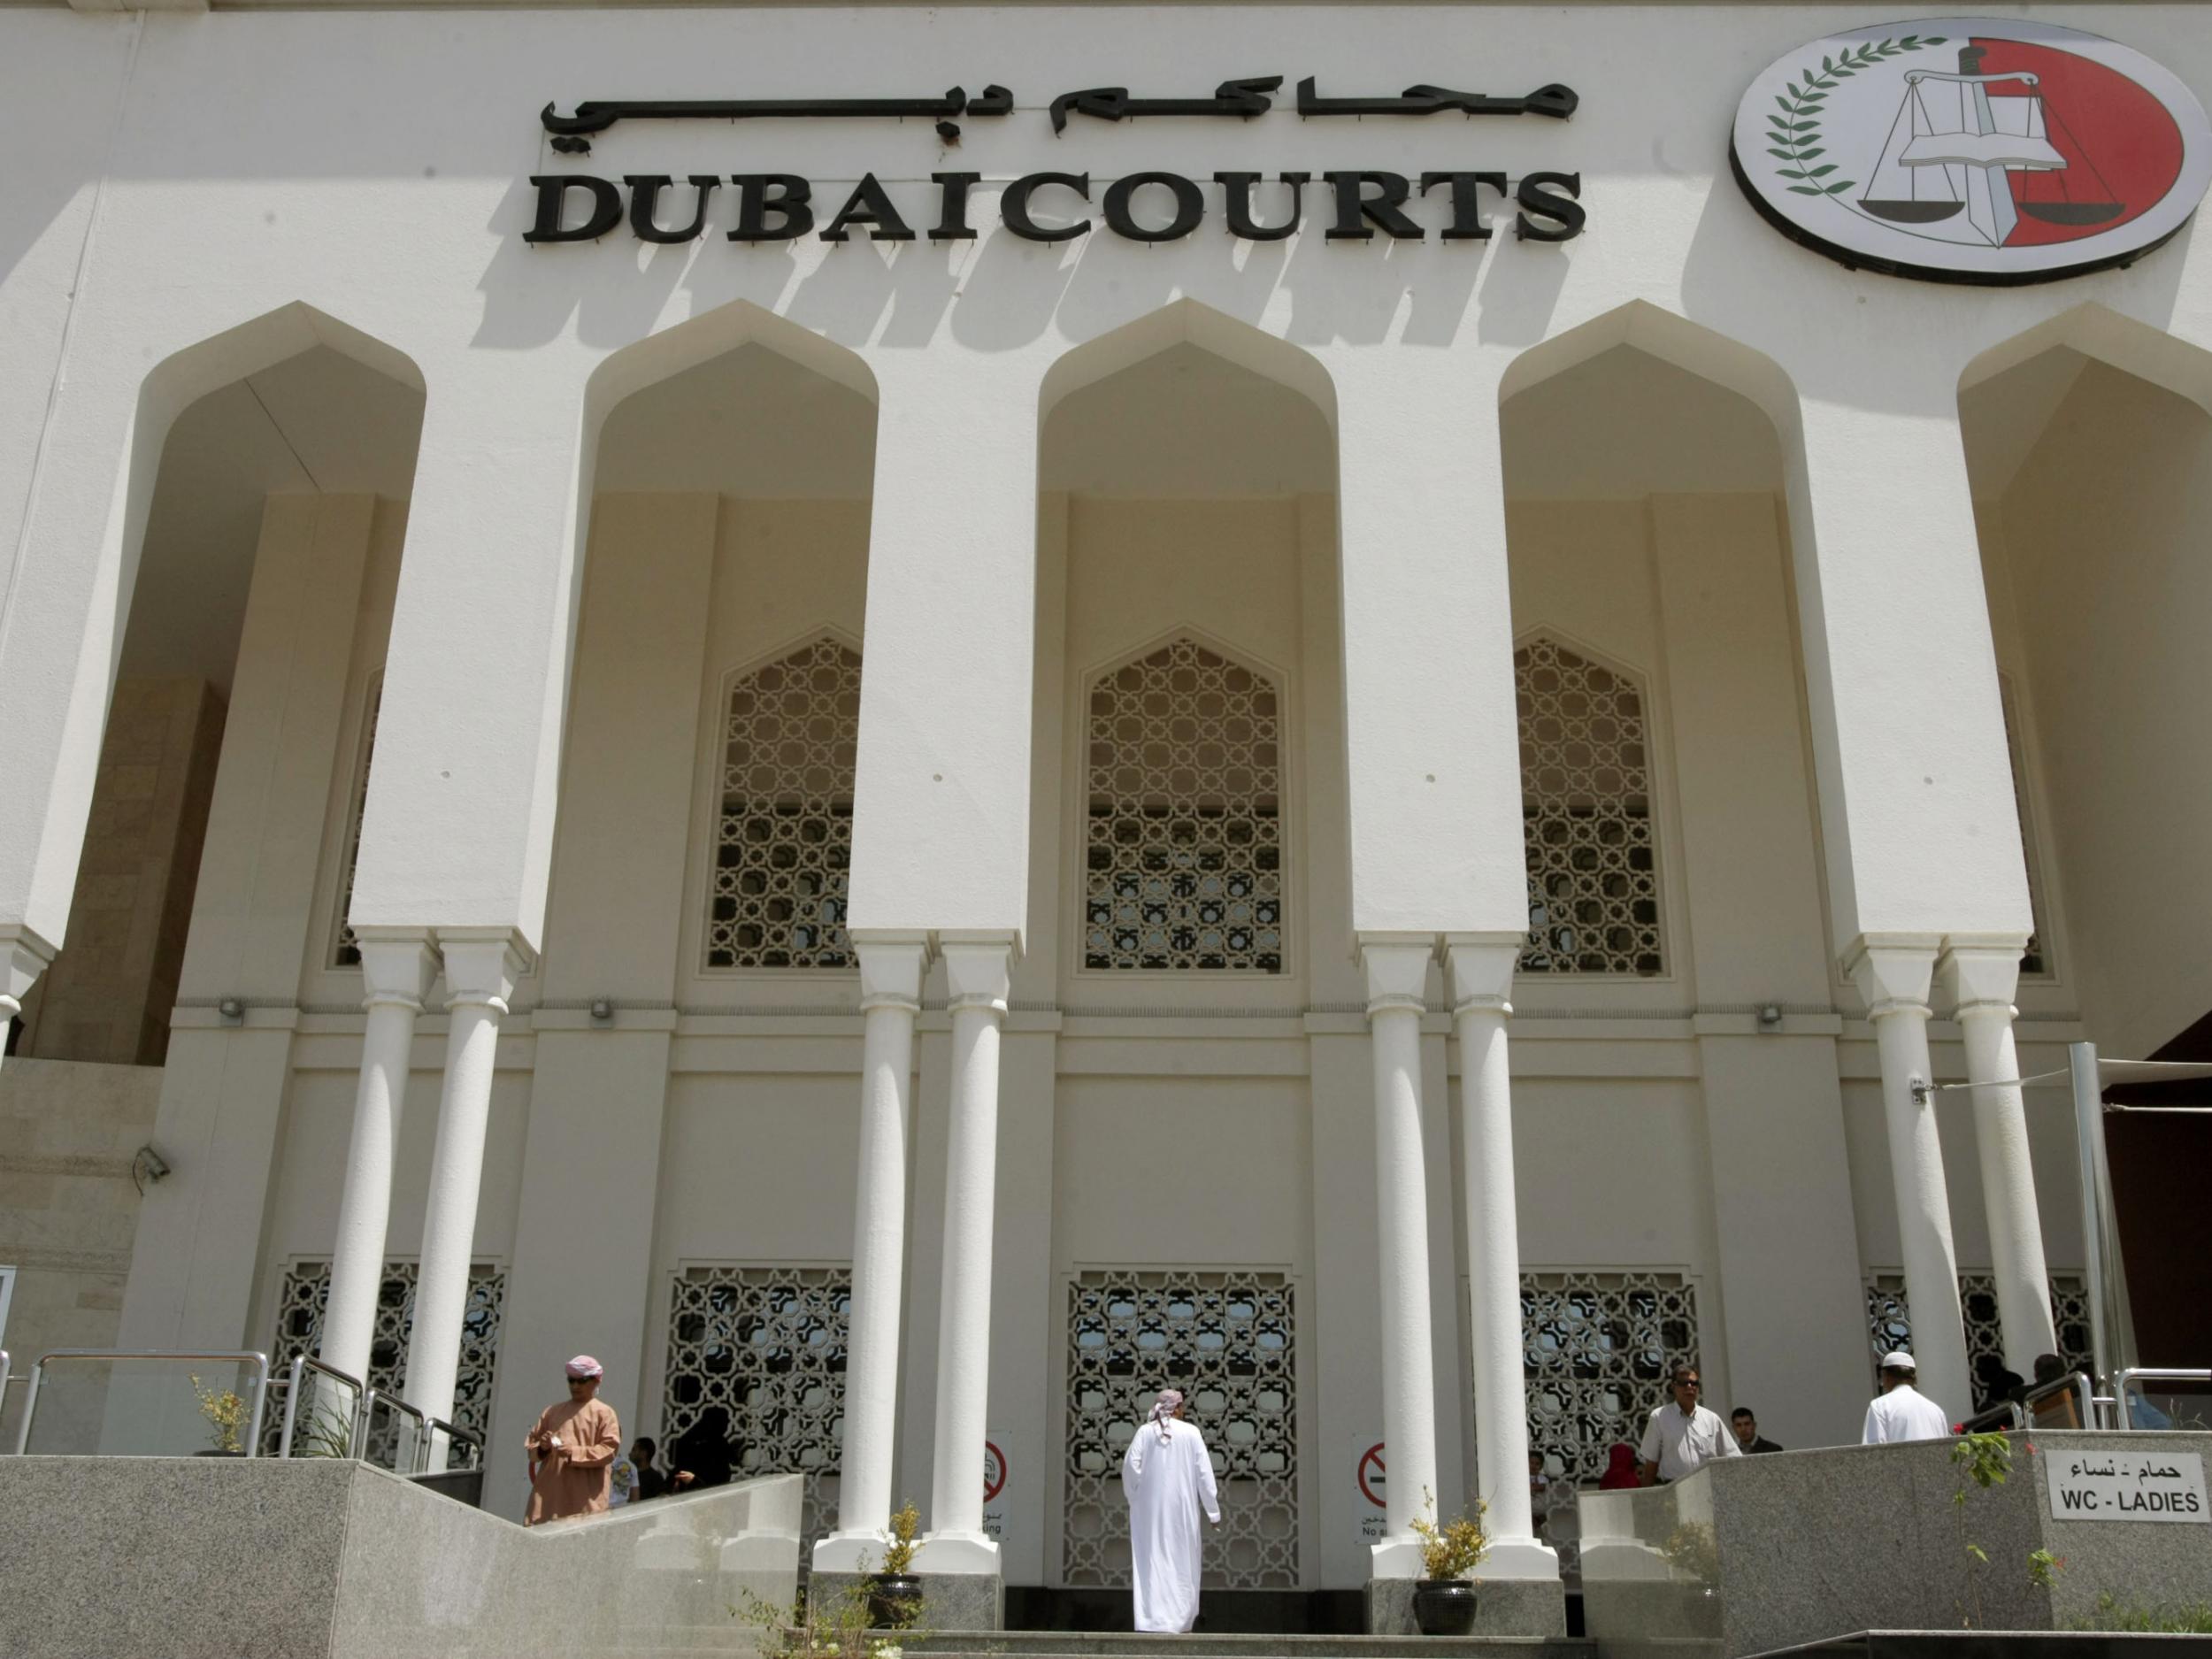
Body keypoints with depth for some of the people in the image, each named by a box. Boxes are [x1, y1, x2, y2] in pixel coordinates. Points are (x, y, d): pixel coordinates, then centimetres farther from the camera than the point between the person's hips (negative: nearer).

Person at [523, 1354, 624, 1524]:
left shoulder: (604, 1413, 5)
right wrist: (541, 1448, -4)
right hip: (548, 1491, 4)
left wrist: (575, 1453, -14)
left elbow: (610, 1449, -4)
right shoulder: (552, 1412, 19)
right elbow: (531, 1444, 19)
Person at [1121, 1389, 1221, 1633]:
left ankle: (1151, 1617, -2)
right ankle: (1180, 1617, 10)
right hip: (1181, 1506, -1)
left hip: (1149, 1506, 1)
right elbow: (1204, 1472, -4)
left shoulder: (1144, 1431, 0)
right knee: (1182, 1561, 10)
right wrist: (1213, 1509, 1)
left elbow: (1130, 1466, -9)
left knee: (1151, 1560, 5)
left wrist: (1135, 1498, 4)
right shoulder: (1190, 1432, -2)